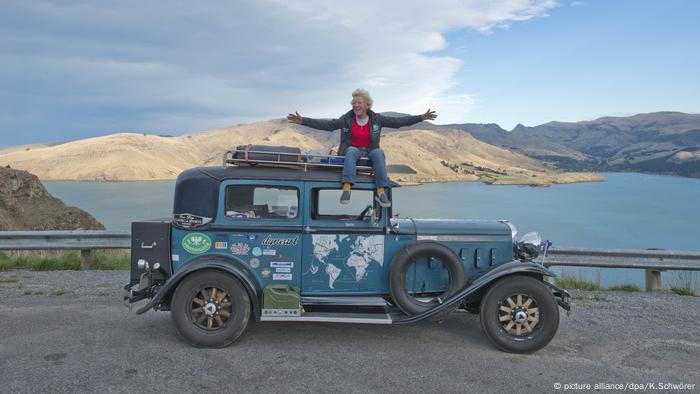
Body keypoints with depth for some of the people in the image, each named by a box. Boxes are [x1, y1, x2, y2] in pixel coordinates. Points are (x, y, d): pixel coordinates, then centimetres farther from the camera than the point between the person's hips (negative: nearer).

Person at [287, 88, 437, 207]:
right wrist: (303, 121, -18)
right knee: (351, 151, -34)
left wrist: (420, 118, -7)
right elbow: (327, 124, -8)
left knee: (379, 152, -31)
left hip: (370, 151, 1)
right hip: (353, 150, -1)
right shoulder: (347, 119, -2)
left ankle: (381, 192, -39)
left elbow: (398, 121, -1)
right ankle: (347, 188, -49)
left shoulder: (376, 119, 1)